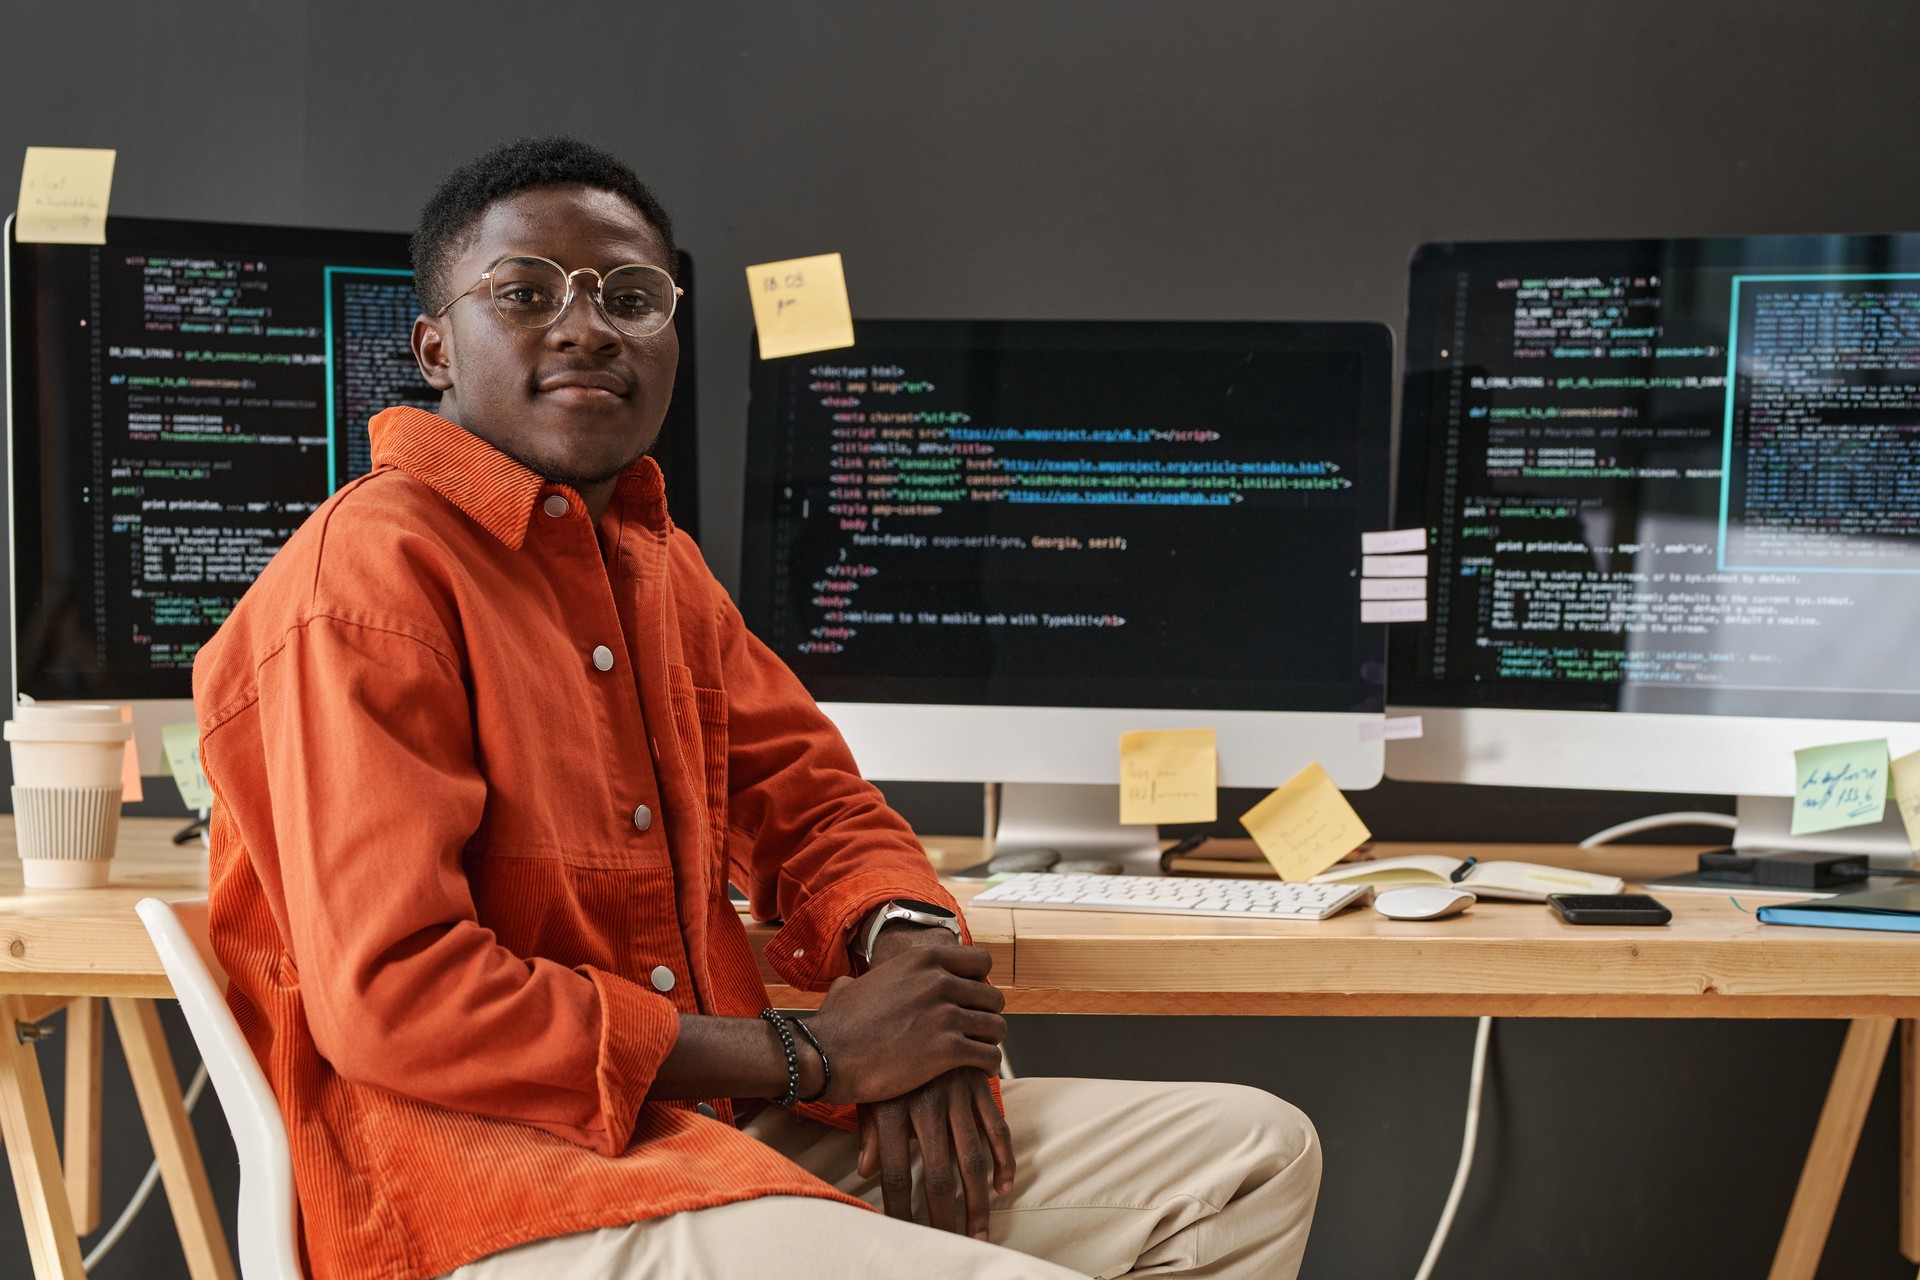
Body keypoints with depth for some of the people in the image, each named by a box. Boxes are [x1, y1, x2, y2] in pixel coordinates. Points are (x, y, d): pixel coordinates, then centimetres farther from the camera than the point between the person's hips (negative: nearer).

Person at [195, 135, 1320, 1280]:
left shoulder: (660, 561, 16)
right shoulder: (368, 574, -12)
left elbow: (817, 805, 21)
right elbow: (389, 1000, -20)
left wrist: (908, 943, -5)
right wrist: (809, 1058, -17)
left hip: (720, 1134, 9)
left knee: (1256, 1154, 6)